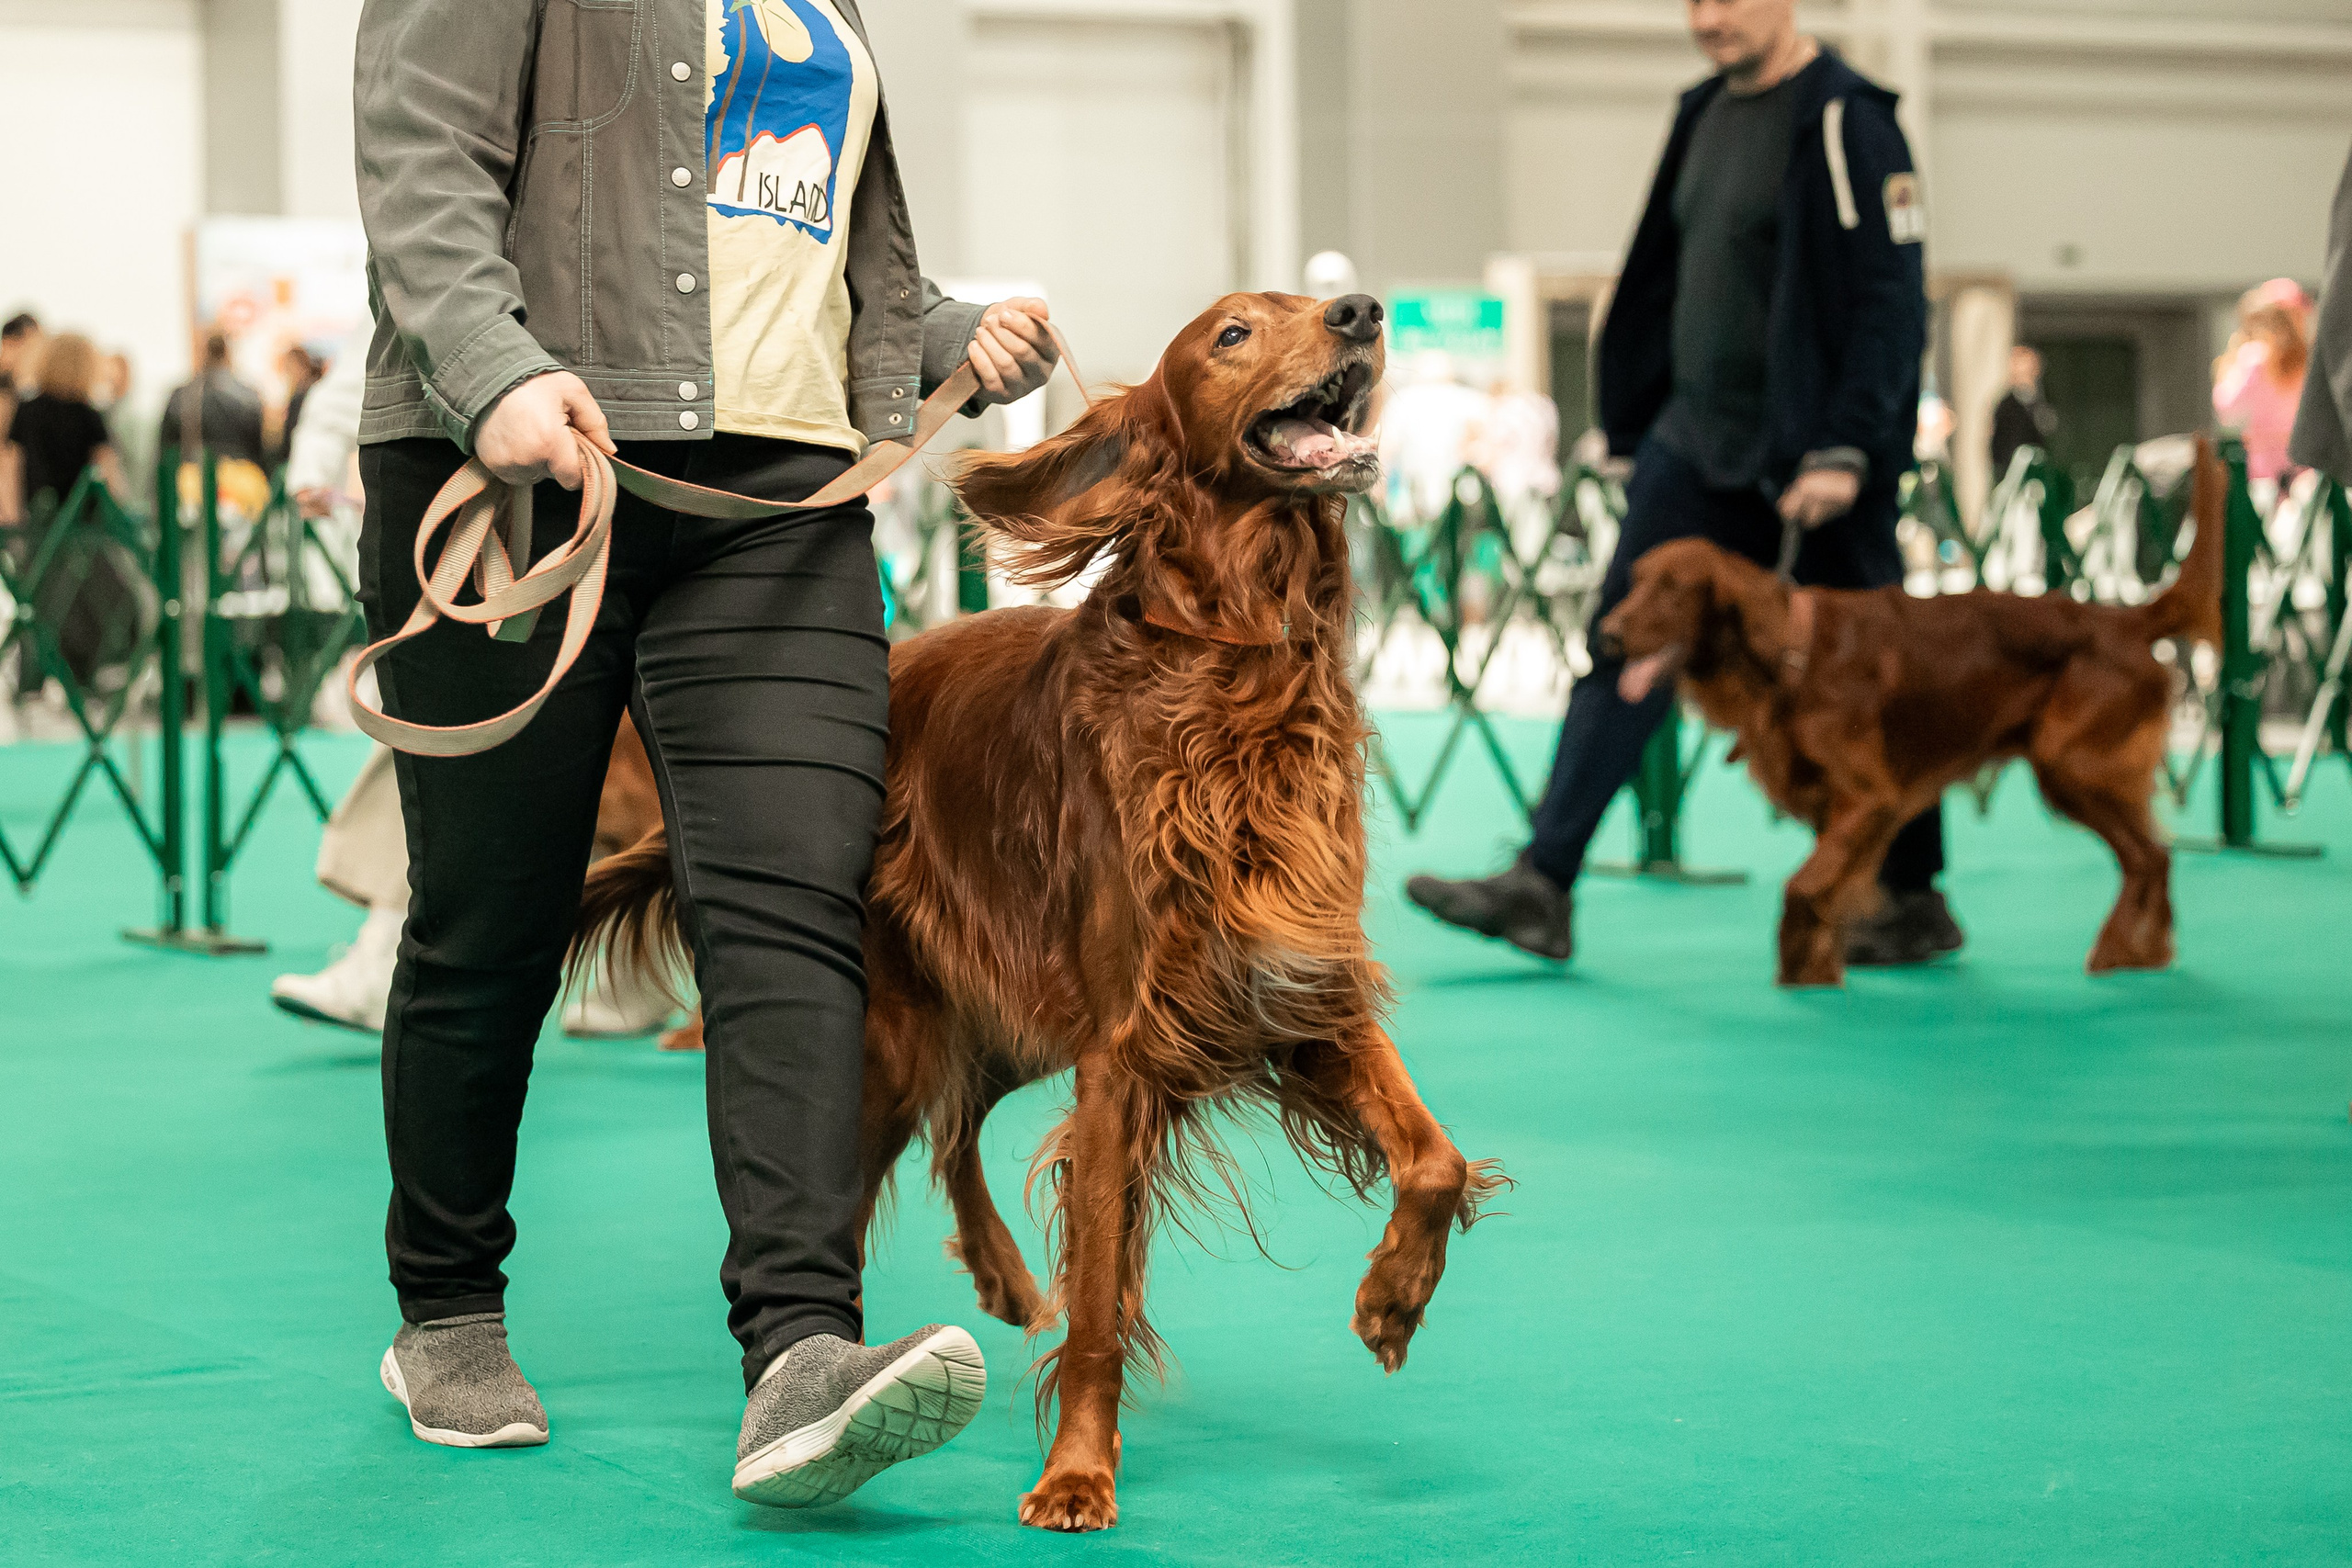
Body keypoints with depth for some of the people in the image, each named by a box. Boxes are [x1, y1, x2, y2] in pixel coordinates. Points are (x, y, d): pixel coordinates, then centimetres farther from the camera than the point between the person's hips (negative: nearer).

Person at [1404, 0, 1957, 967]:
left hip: (1806, 459, -8)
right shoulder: (1707, 116, 12)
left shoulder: (1846, 123, -13)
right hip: (1698, 442, 8)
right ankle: (1541, 889, -1)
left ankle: (1915, 903, 17)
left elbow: (1892, 299, -18)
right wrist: (1635, 421, 16)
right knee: (1623, 649, 1)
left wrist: (1846, 450, -24)